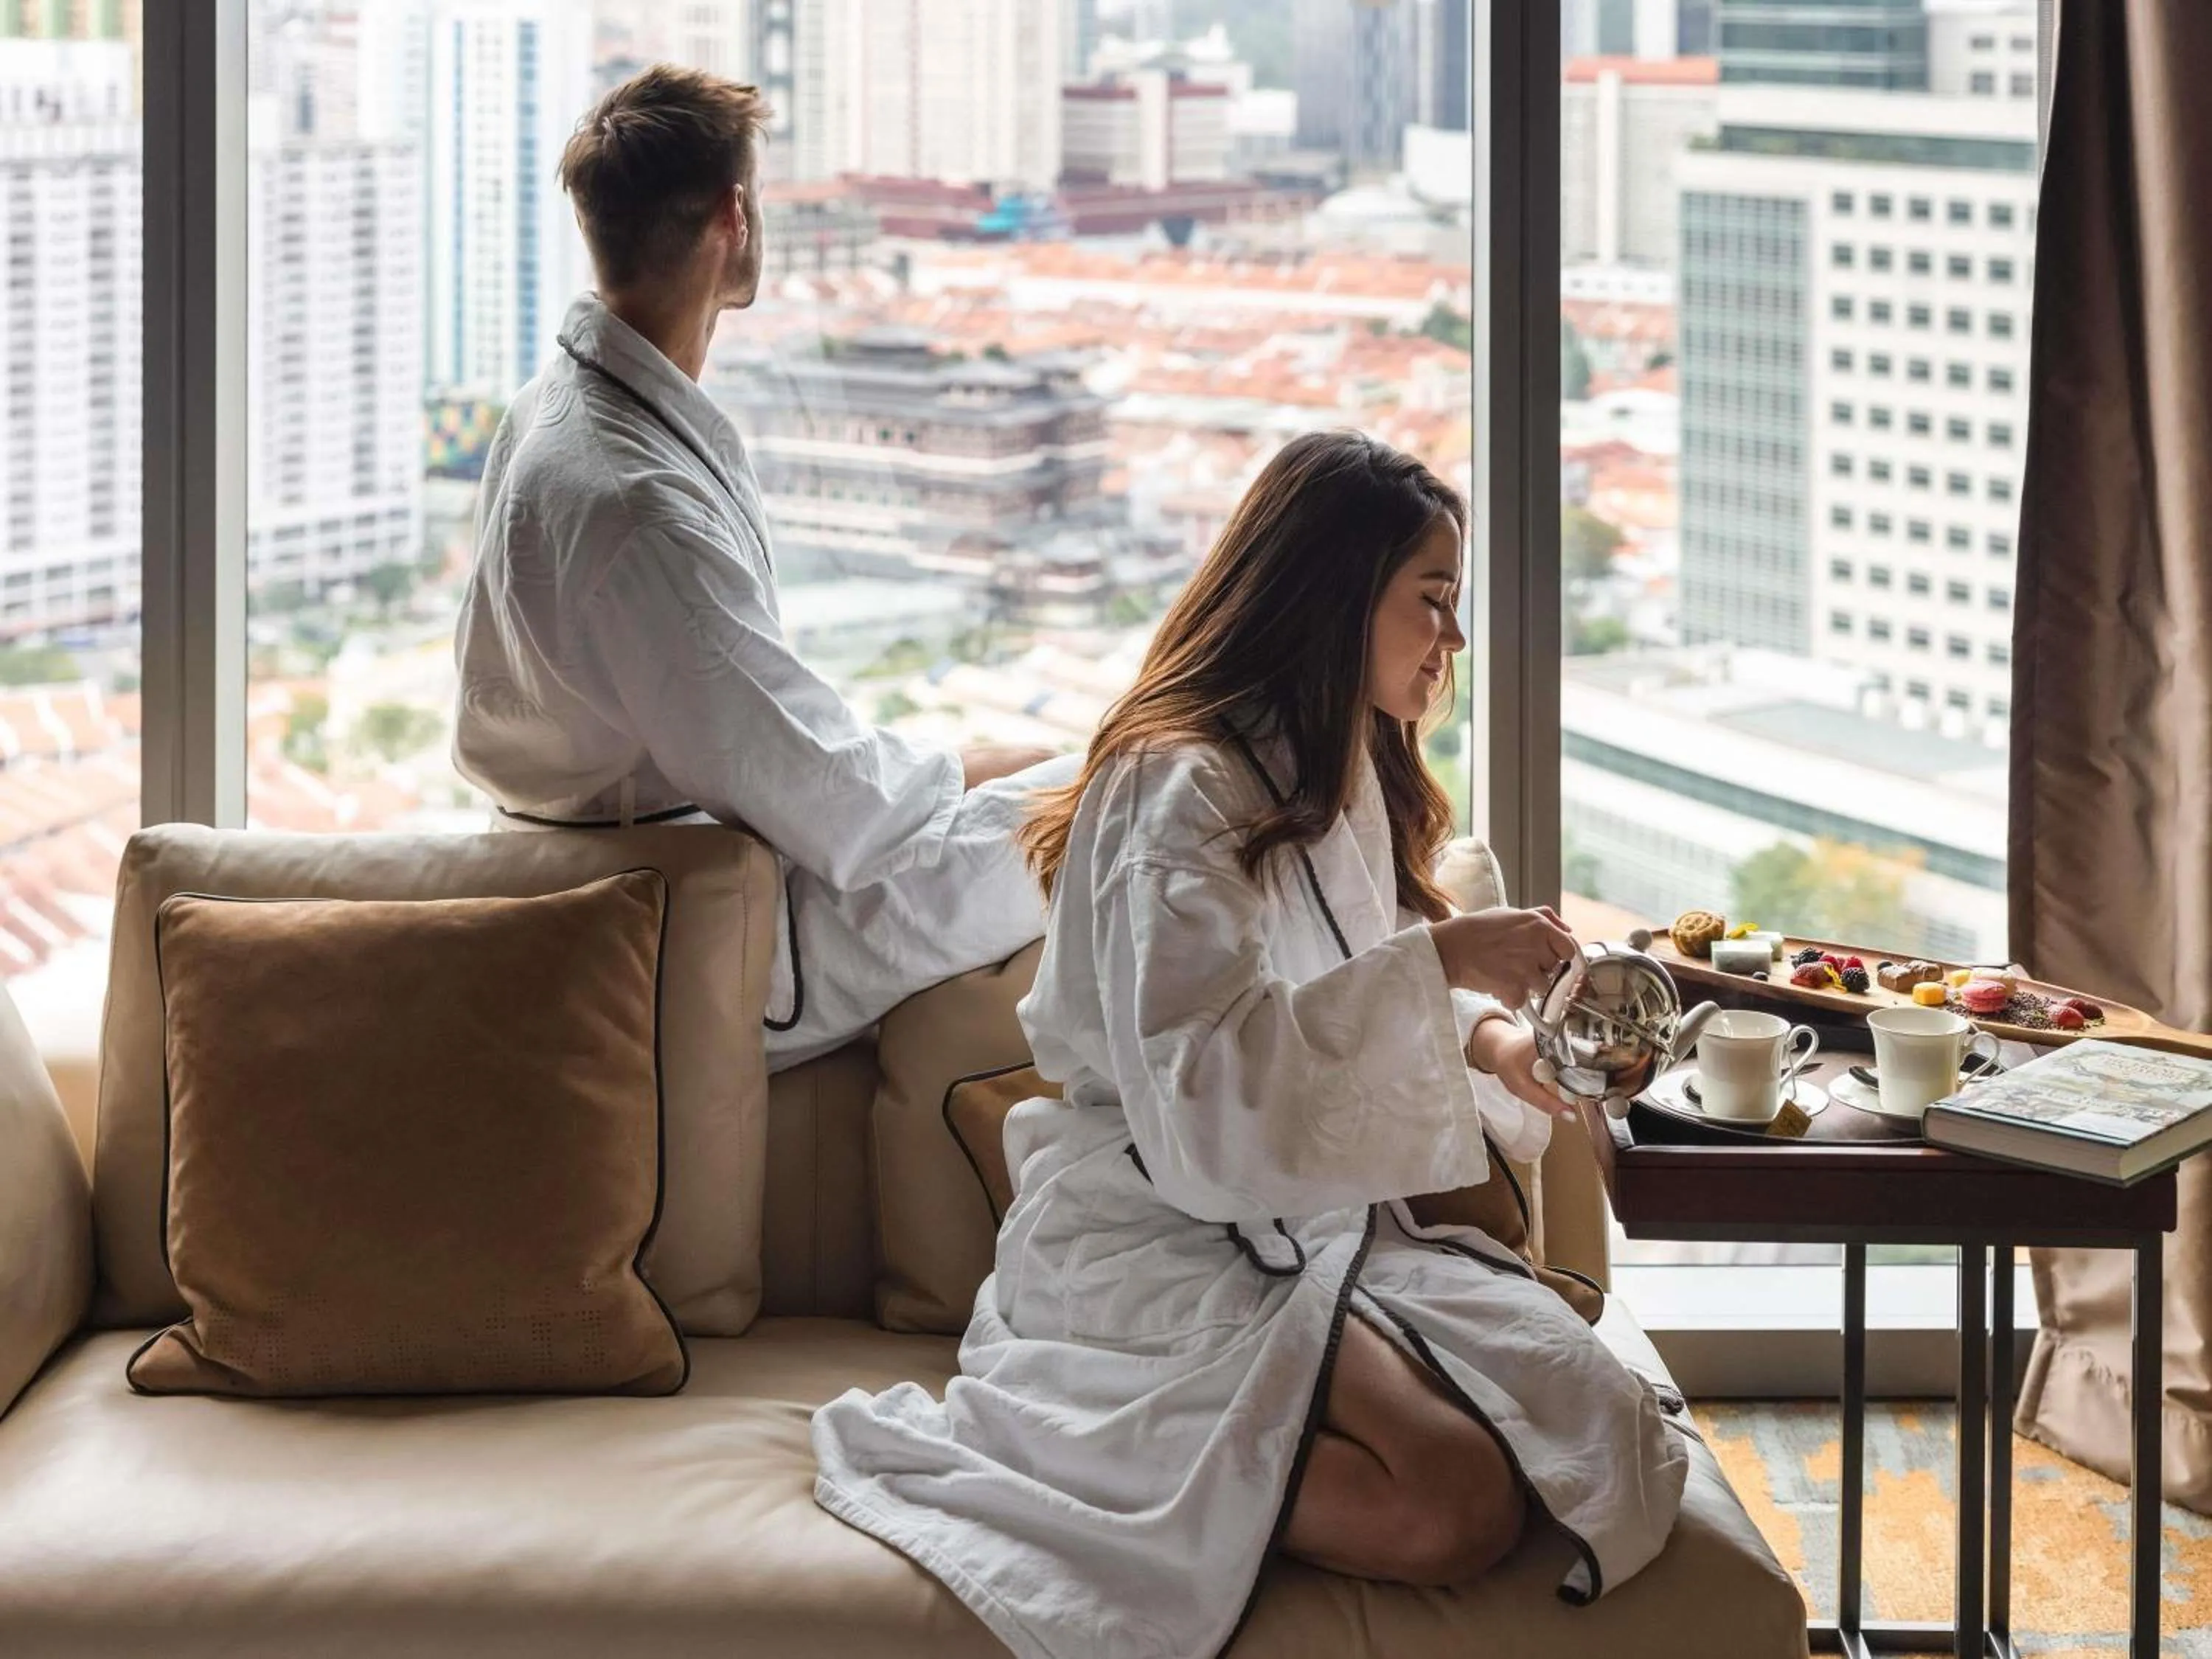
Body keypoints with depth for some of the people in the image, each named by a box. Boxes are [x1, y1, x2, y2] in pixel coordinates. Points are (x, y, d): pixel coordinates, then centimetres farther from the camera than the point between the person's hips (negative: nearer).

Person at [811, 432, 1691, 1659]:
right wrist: (1434, 964, -26)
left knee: (1598, 1431, -17)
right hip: (1163, 1246, -9)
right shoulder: (1177, 788, -14)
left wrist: (1485, 1040, 4)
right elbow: (1199, 1087, -25)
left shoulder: (1339, 779, 16)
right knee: (1459, 1503, -29)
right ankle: (1095, 1451, -11)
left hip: (1318, 1227, 9)